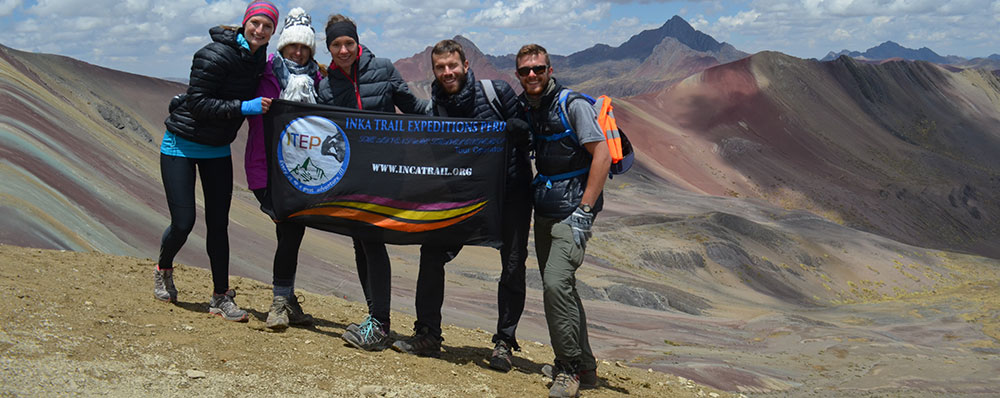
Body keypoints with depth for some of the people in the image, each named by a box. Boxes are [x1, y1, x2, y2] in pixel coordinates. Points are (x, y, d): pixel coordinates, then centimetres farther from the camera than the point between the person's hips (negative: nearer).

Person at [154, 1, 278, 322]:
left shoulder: (259, 58, -1)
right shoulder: (216, 55, -22)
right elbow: (198, 103, -25)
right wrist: (245, 107, -30)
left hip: (218, 149, 6)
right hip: (182, 144, -6)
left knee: (218, 223, 1)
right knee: (183, 222, -6)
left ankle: (221, 297, 9)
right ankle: (163, 271, 25)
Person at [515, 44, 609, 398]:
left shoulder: (573, 105, -12)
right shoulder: (525, 109, 9)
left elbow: (601, 155, -16)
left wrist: (584, 211, -19)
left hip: (572, 212, -8)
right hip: (544, 212, 8)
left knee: (556, 283, -20)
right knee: (558, 288, 12)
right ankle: (585, 368, 23)